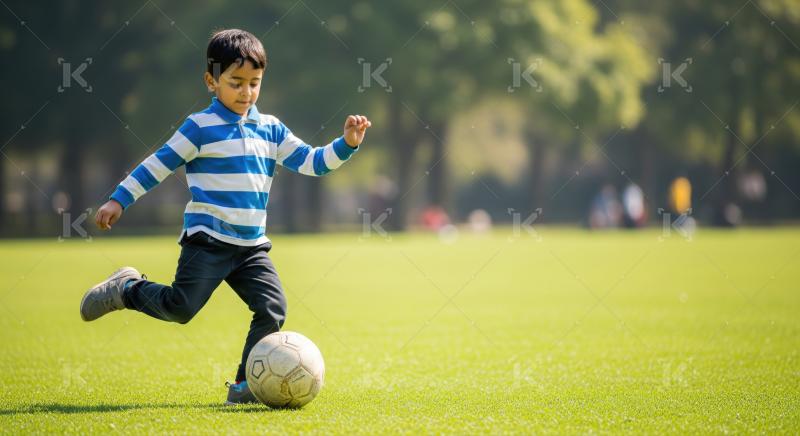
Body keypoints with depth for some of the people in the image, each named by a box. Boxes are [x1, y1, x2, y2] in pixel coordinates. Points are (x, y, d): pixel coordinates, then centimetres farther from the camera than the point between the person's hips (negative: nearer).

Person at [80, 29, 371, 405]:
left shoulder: (270, 130, 11)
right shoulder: (201, 127, -5)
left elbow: (310, 162, 12)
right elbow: (159, 164, -3)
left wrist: (346, 145, -4)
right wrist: (119, 200, -5)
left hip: (252, 246, 5)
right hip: (208, 240, -5)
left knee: (272, 310, -8)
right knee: (181, 306, -11)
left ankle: (246, 386, 0)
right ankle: (126, 289, 17)